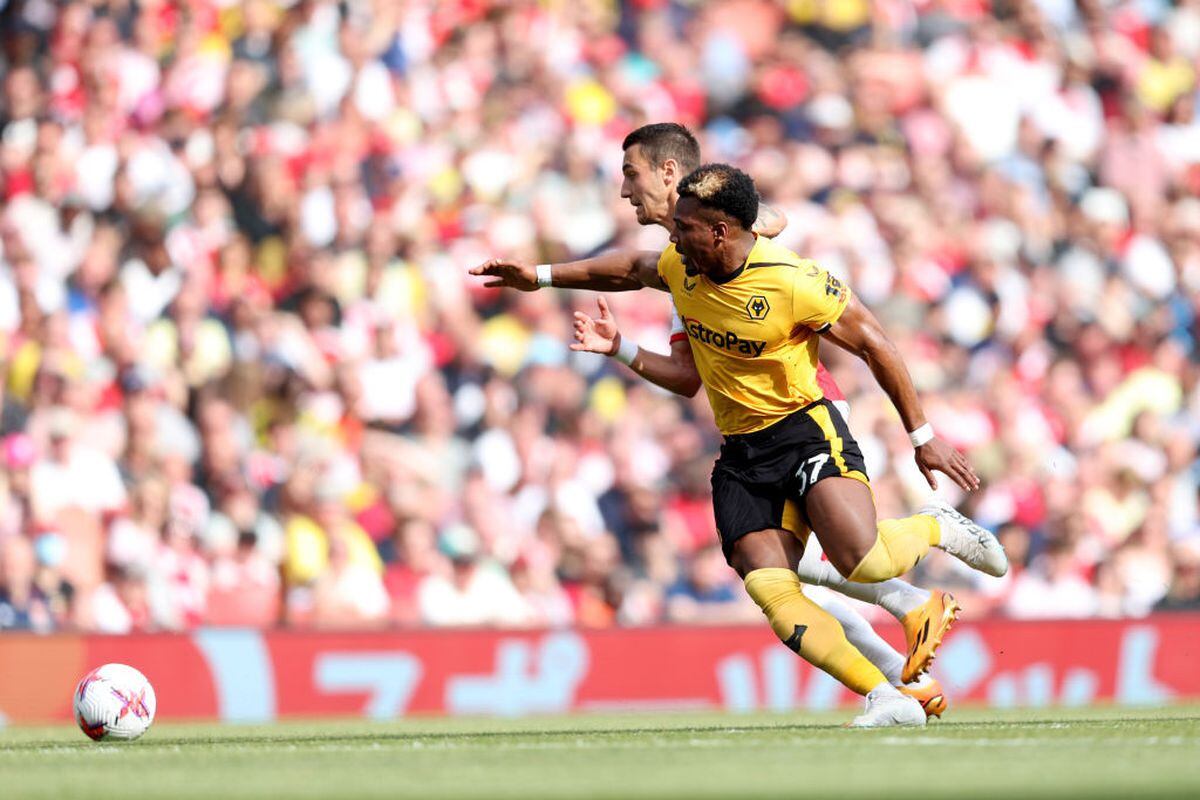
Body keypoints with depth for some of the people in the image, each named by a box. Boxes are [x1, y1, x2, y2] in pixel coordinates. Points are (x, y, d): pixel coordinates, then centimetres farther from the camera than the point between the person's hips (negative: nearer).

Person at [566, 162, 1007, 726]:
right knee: (773, 594, -17)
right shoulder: (680, 268, 2)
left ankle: (935, 528, 7)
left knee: (863, 561, -28)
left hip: (806, 430, -5)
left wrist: (921, 436, -5)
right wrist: (619, 348, 6)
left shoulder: (794, 282, -19)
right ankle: (886, 700, -14)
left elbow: (874, 345, -8)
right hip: (740, 456, 6)